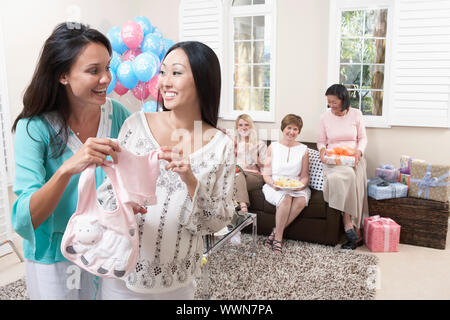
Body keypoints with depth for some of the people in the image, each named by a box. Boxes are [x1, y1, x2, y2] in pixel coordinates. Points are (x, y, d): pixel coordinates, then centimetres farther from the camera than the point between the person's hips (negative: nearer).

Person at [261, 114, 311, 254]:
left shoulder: (303, 149, 10)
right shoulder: (273, 147, 7)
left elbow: (305, 175, 9)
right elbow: (266, 174, 4)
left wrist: (301, 185, -13)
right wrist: (273, 184, -17)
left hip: (296, 187, 2)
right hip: (275, 186, -2)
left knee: (302, 200, -32)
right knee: (286, 198, -34)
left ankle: (276, 232, -18)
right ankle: (278, 237, -20)